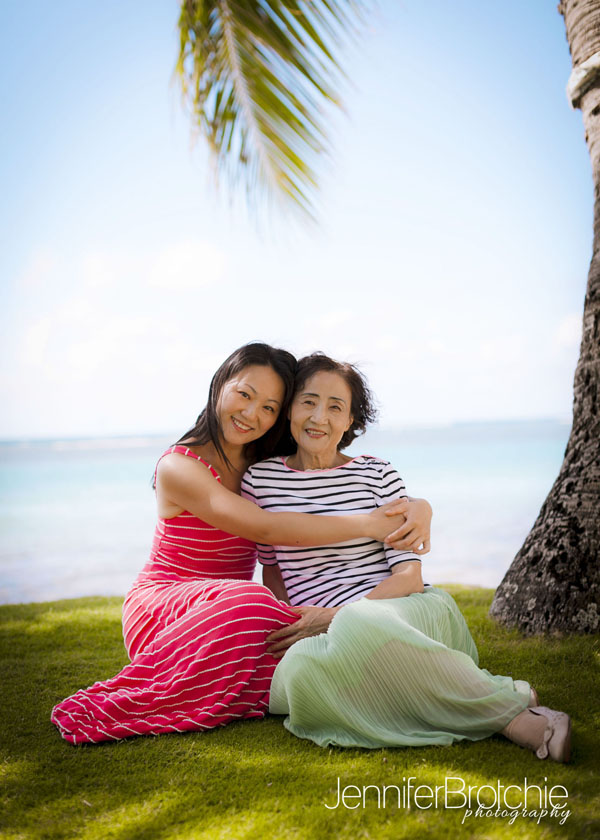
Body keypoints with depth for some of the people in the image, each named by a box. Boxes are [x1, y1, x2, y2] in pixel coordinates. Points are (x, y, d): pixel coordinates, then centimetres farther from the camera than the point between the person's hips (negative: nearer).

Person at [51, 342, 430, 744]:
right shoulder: (179, 466, -15)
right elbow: (265, 528, -28)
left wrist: (417, 507, -19)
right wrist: (368, 525, -30)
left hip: (236, 608, 6)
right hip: (160, 609, -5)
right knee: (247, 602, -38)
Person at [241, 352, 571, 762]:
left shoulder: (377, 473, 4)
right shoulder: (260, 479, 8)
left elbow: (409, 576, -1)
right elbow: (273, 568, 17)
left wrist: (336, 617, -15)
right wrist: (288, 630, -2)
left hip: (410, 611, -2)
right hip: (326, 632, 2)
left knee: (356, 626, -40)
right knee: (301, 668, -36)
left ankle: (508, 704, -22)